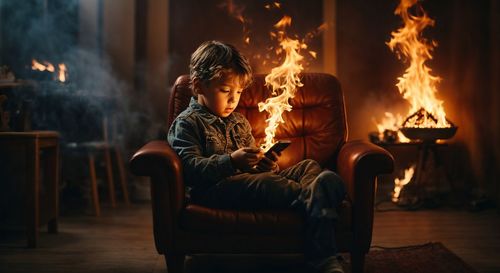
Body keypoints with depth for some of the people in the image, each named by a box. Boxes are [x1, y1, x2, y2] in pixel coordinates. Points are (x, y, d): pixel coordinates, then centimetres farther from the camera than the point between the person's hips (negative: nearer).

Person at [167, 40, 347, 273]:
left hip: (249, 181, 8)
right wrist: (231, 161, -23)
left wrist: (265, 164, 4)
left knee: (309, 167, -13)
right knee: (265, 183, -38)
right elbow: (190, 169, -11)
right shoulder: (186, 123, 4)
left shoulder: (239, 122, 28)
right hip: (214, 189, -7)